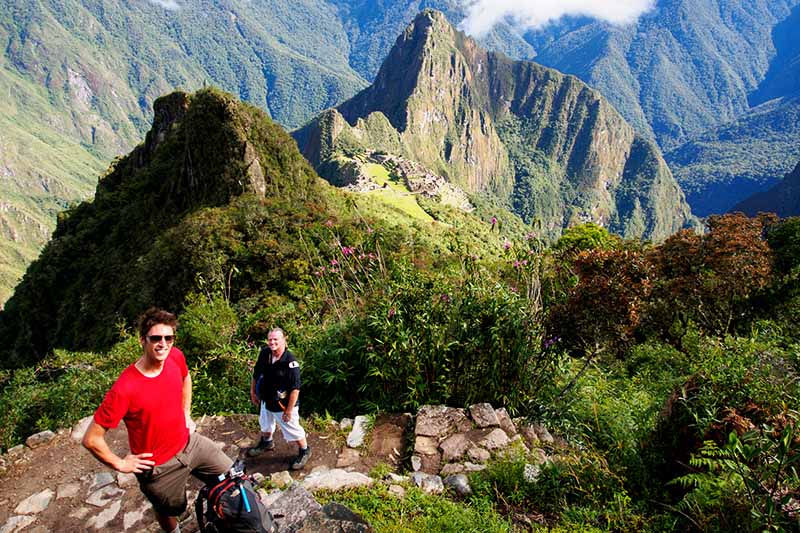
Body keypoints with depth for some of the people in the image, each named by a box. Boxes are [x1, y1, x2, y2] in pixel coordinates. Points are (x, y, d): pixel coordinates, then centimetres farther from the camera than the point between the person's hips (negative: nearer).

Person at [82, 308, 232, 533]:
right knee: (169, 512, 21)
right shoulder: (124, 389, -33)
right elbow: (91, 439, -25)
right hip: (160, 466, -5)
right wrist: (120, 464, -14)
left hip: (190, 443, 5)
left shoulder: (176, 357, -15)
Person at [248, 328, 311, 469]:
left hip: (284, 404, -7)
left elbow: (295, 388, -28)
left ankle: (304, 451, 37)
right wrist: (253, 391, 11)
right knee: (265, 425, 31)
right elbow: (256, 374, 5)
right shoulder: (264, 353, -13)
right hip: (266, 400, 7)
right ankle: (266, 442, 62)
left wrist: (289, 410, -24)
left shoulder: (290, 362, -32)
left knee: (292, 429, 11)